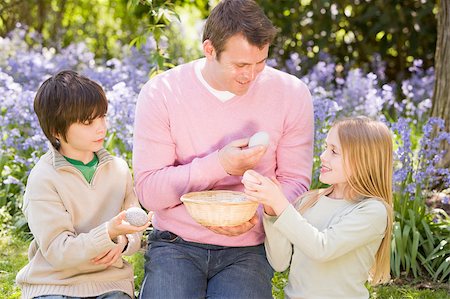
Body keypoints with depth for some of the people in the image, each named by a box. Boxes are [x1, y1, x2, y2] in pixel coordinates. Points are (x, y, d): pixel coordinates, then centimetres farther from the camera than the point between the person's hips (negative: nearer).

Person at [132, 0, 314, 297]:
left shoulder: (291, 94, -5)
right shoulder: (160, 92, -8)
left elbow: (294, 182, 1)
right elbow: (148, 191, -10)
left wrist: (258, 215, -19)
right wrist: (219, 164, -22)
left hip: (247, 248, 1)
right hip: (176, 243, 0)